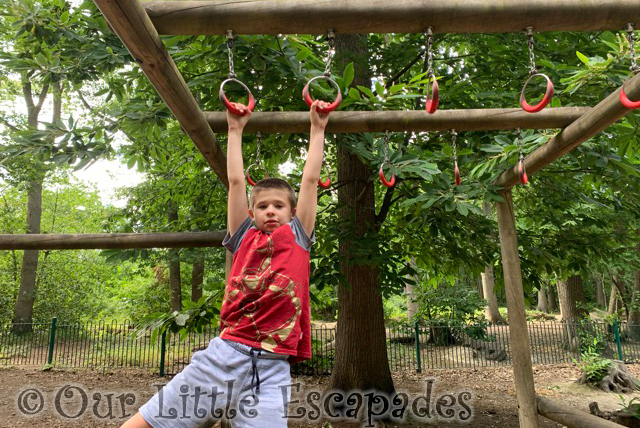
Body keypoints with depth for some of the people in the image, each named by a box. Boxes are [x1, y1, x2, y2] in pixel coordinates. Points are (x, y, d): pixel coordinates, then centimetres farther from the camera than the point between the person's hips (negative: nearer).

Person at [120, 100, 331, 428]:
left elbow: (310, 179, 11)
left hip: (272, 370, -1)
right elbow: (236, 180, 12)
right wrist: (235, 129, 19)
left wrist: (317, 129, 17)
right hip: (224, 355, 1)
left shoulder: (298, 238, 10)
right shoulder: (245, 239, 11)